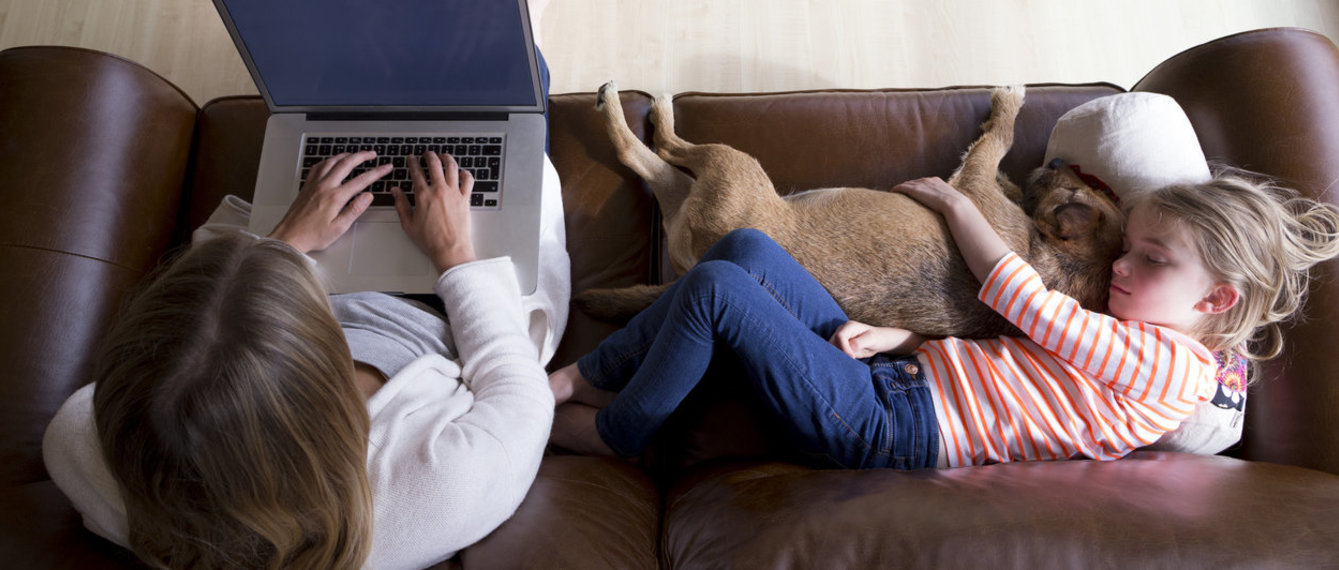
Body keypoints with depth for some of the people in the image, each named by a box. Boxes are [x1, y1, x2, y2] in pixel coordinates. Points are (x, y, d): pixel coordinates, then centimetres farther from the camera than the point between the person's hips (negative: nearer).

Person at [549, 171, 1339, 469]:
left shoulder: (1171, 363, -7)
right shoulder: (1136, 337, 21)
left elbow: (1028, 308, -8)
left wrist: (956, 203, 4)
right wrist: (899, 337, -1)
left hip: (883, 426, -9)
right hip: (892, 378, 9)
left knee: (715, 288, -19)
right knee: (746, 248, -4)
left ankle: (614, 431, 3)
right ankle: (583, 374, 2)